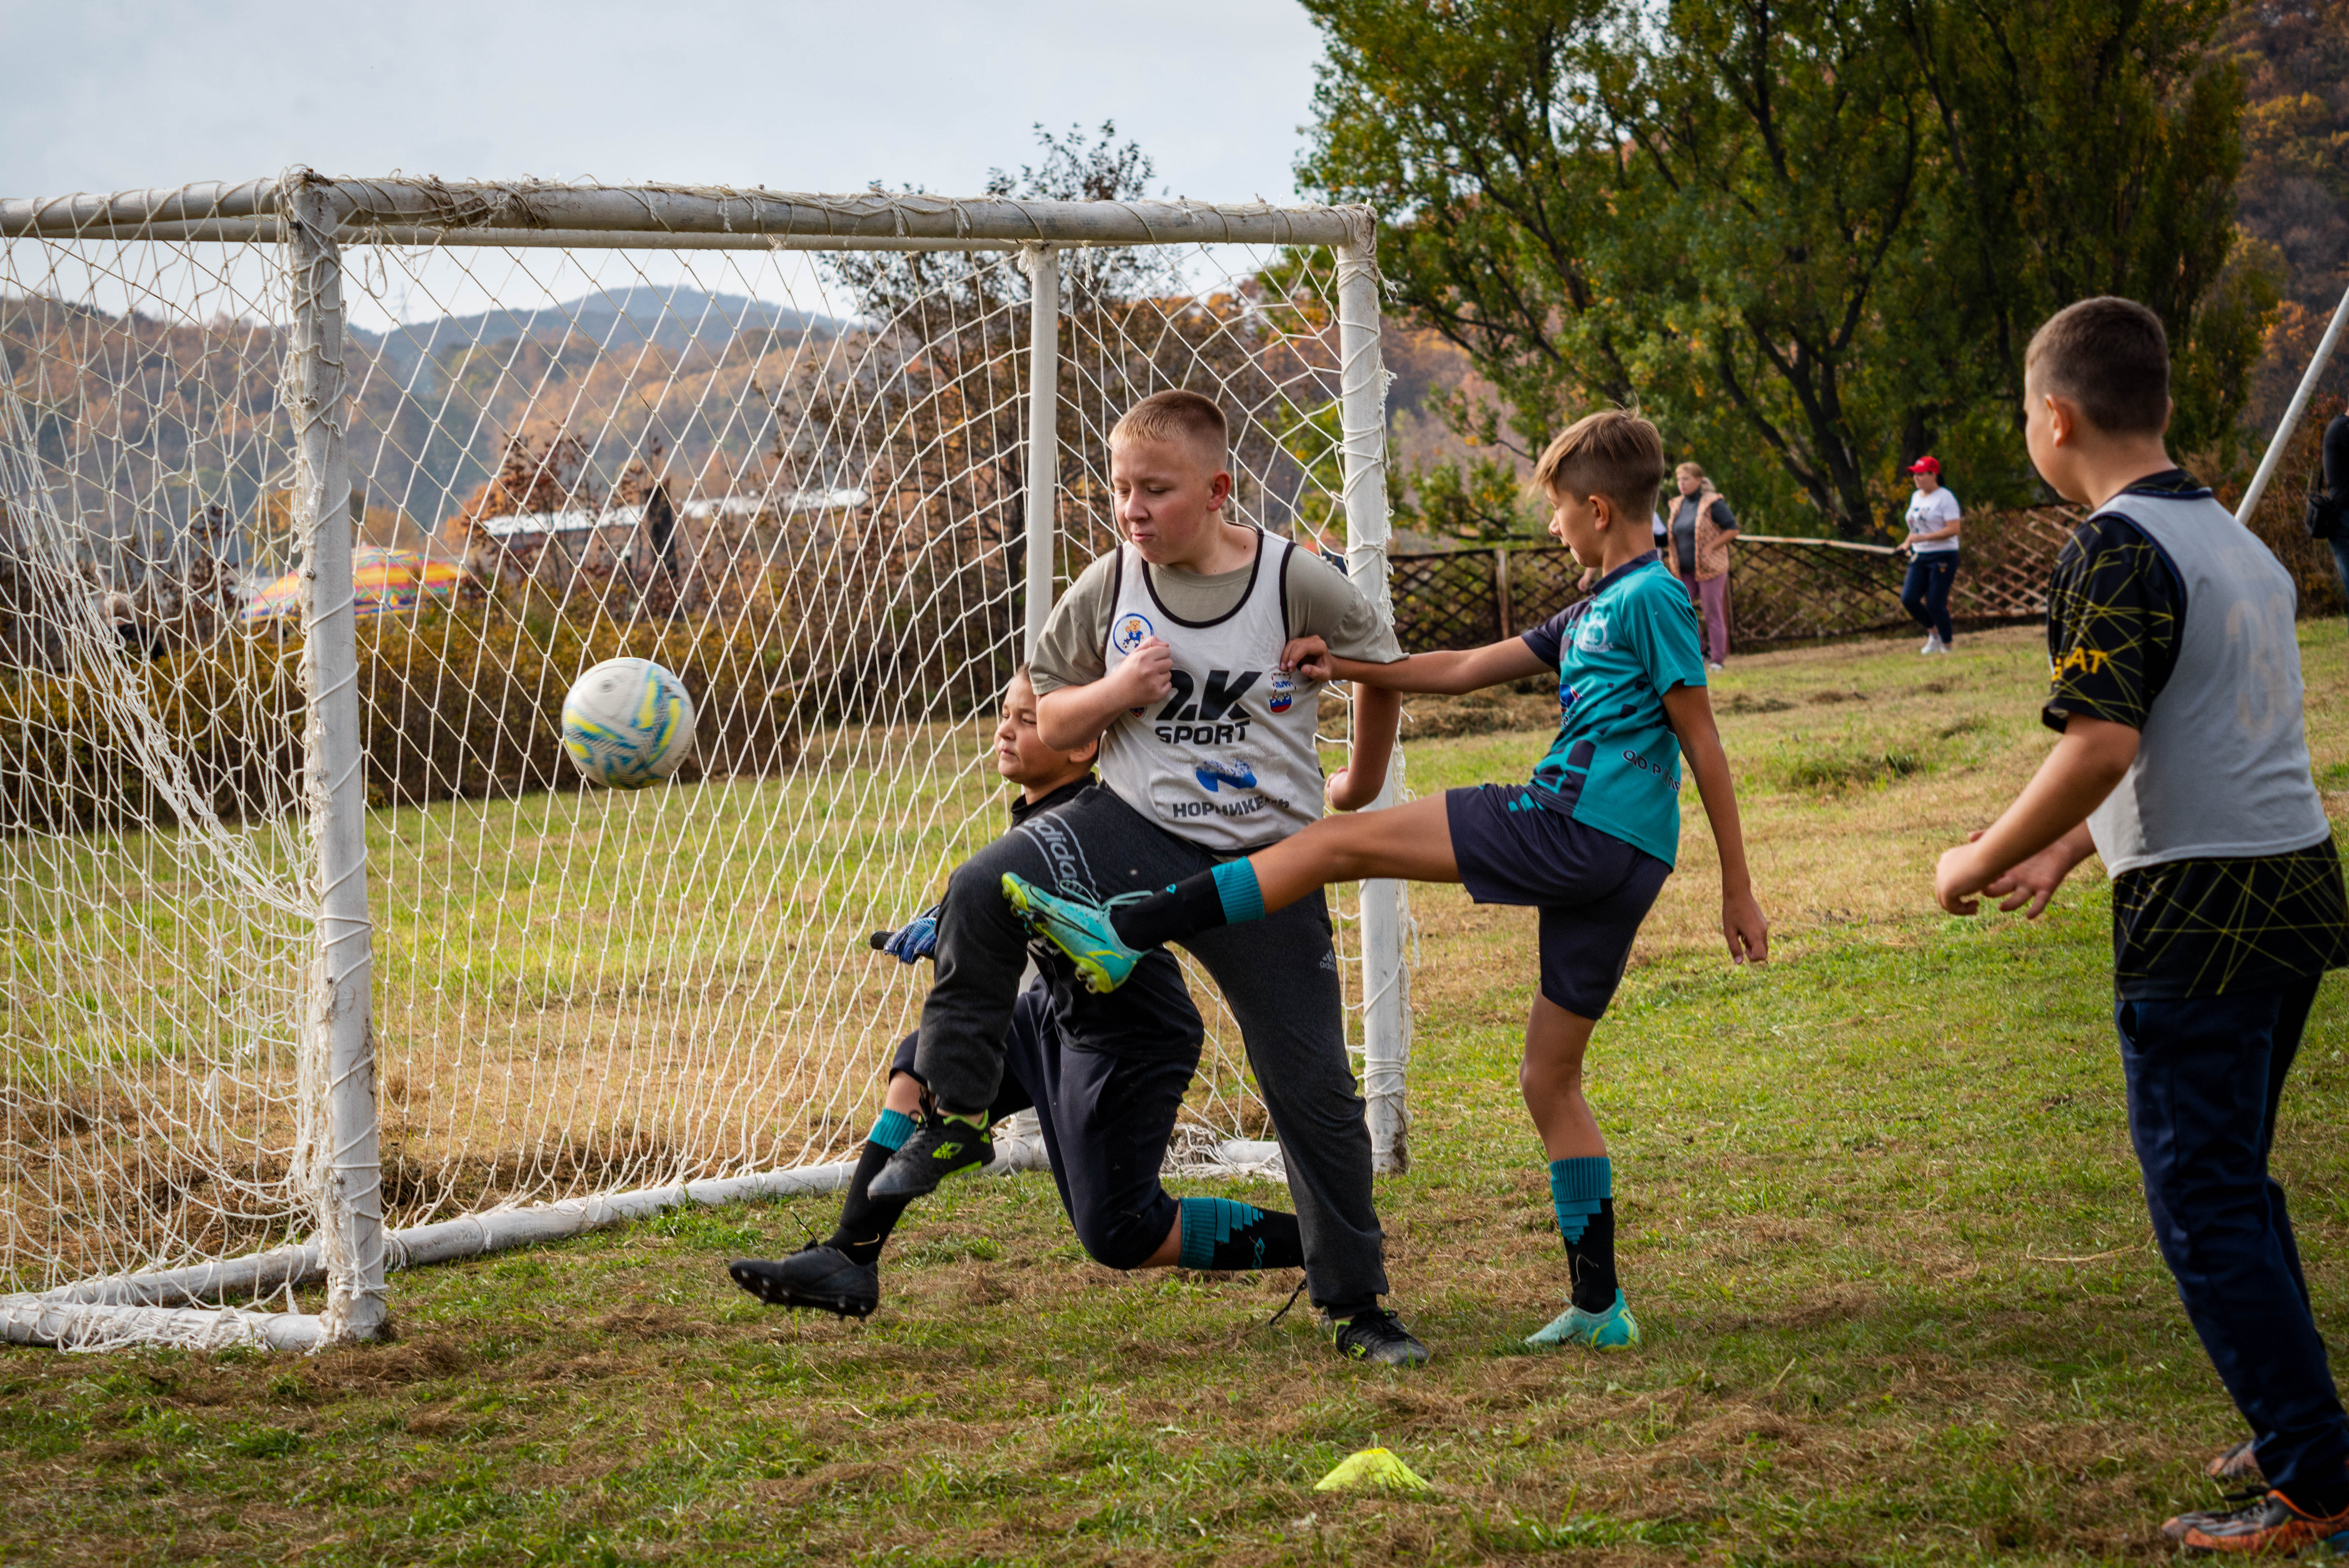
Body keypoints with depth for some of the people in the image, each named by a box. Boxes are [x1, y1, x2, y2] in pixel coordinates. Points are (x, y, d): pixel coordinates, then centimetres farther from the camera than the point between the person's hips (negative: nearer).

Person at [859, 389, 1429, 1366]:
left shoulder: (1299, 583, -7)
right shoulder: (1109, 589, -1)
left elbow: (1385, 670, 11)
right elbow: (1038, 725, 8)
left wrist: (1361, 788, 21)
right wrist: (1112, 693, -11)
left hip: (1265, 863, -1)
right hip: (1135, 830, 1)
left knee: (1313, 1086, 1)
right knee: (981, 895, -27)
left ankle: (1355, 1304, 18)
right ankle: (956, 1116, -10)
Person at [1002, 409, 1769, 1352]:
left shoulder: (1652, 598, -5)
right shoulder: (1594, 612, 23)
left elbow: (1702, 742, -6)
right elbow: (1466, 671, 27)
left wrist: (1738, 888, -6)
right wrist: (1348, 670, 21)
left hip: (1576, 826, -10)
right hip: (1612, 864, 10)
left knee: (1345, 842, -8)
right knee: (1550, 1079, 13)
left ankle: (1128, 932, -13)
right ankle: (1600, 1308, 15)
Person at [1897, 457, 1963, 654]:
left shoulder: (1945, 498, -11)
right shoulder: (1916, 497, 14)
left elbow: (1953, 529, -19)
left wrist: (1923, 538, -23)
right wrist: (1908, 542, 9)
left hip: (1943, 557, -7)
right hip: (1919, 557, 7)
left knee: (1935, 604, -8)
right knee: (1908, 599, -5)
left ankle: (1948, 644, 10)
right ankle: (1933, 631, 18)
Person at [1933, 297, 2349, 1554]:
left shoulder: (2117, 551, -14)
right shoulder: (2236, 540, 15)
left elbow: (2101, 748, -24)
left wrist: (1979, 861, -12)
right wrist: (2063, 855, 27)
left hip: (2198, 913, -9)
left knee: (2204, 1206, -2)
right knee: (2236, 1182, 20)